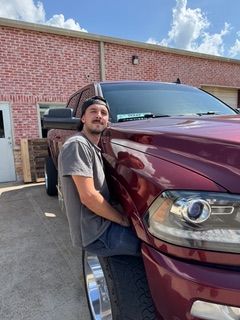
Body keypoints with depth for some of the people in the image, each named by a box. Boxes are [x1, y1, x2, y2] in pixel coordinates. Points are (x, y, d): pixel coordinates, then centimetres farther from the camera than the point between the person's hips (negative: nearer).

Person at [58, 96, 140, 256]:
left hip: (101, 223, 9)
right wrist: (123, 219, -13)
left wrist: (121, 216, 4)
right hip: (95, 233, -9)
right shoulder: (78, 144, -16)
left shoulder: (93, 148, 14)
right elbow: (88, 197, -23)